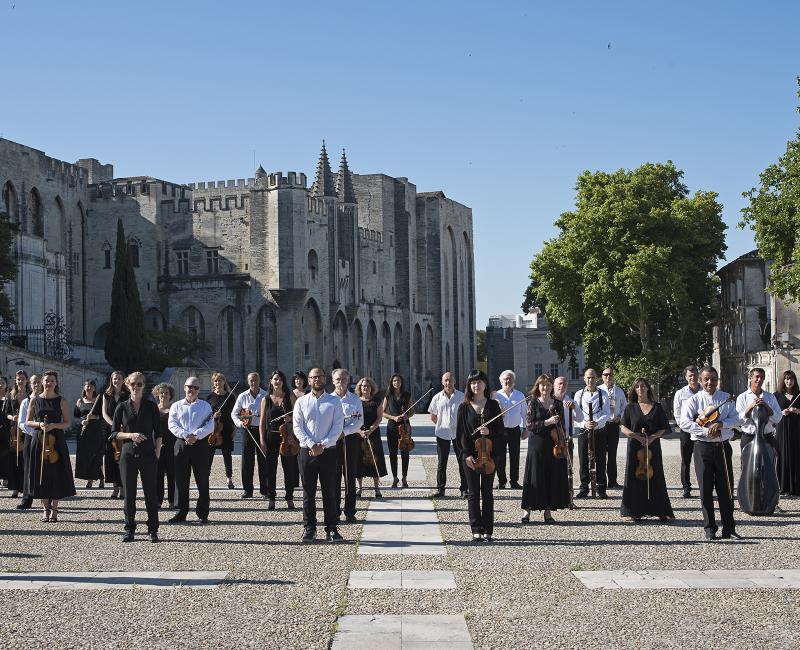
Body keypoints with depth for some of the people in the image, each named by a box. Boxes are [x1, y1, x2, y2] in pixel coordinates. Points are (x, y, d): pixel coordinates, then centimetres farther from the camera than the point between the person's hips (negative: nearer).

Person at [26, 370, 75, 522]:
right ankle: (45, 509, 12)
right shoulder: (35, 400, 6)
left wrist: (54, 425, -14)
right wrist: (39, 424, -10)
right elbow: (28, 422, 9)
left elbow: (67, 423, 2)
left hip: (56, 441, -1)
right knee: (41, 475, 2)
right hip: (39, 441, 1)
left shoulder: (61, 401, 3)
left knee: (57, 475, -1)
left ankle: (54, 509, 9)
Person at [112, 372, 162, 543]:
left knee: (151, 493, 0)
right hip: (128, 454, 1)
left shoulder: (151, 407, 4)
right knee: (129, 493, 2)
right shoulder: (122, 407, 5)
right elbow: (114, 433, 5)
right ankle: (129, 529, 13)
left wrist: (157, 454, -1)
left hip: (148, 455, -1)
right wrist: (130, 435, -12)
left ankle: (152, 530, 8)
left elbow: (158, 433, 6)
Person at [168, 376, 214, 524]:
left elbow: (209, 426, -2)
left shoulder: (205, 406, 9)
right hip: (181, 444, 1)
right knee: (181, 480, 2)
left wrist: (196, 435, -17)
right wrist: (185, 435, -17)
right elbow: (172, 425, -2)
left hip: (200, 444, -1)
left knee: (202, 481, 0)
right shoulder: (176, 406, 11)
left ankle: (203, 514, 6)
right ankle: (181, 513, 10)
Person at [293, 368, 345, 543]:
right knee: (308, 492, 4)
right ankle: (309, 529, 10)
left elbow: (338, 427, -2)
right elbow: (297, 427, 0)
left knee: (329, 492, 2)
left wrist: (323, 445, -12)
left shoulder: (334, 402, 5)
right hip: (307, 451, 1)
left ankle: (331, 529, 7)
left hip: (328, 450, -1)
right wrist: (311, 445, -12)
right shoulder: (301, 402, 6)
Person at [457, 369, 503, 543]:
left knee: (487, 493, 3)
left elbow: (500, 430, 5)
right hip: (470, 455, 0)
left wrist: (489, 432, -17)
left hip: (489, 454, 0)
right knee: (473, 493, 1)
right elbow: (460, 432, 0)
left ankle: (487, 530, 6)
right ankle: (476, 530, 5)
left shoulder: (493, 405, 5)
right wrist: (467, 454, -9)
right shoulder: (464, 407, 3)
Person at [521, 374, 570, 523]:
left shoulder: (558, 404, 9)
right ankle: (528, 510, 4)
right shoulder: (533, 403, 0)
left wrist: (565, 445, 7)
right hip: (537, 445, -3)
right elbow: (529, 425, -9)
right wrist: (547, 422, -18)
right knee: (535, 477, -3)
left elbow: (562, 426, 13)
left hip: (554, 445, 3)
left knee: (553, 477, 2)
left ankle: (548, 511, 11)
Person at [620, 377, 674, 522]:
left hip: (653, 447, 0)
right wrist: (636, 435, -12)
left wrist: (653, 436, -10)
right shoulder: (630, 407, 5)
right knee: (635, 478, -1)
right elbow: (623, 427, 4)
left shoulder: (657, 407, 6)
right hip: (635, 447, 0)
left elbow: (664, 428, 7)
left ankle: (661, 511, 7)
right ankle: (636, 511, 6)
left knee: (655, 478, 1)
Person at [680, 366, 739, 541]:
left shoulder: (726, 398, 9)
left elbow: (735, 420, 3)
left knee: (726, 488, 3)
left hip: (723, 446, 2)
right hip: (703, 447, -2)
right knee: (706, 489, 1)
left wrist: (721, 424, -16)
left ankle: (729, 528, 10)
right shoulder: (694, 400, -1)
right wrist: (706, 431, -20)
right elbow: (685, 423, -12)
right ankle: (709, 529, 9)